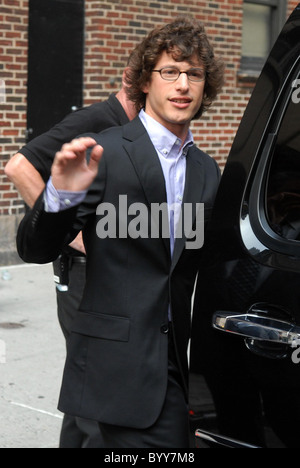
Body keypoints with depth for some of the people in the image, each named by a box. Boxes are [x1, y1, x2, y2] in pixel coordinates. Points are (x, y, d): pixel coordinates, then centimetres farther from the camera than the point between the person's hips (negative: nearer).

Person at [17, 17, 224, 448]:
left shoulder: (206, 170, 13)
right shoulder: (103, 154, -6)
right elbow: (34, 249, -9)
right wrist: (62, 196, -27)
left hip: (177, 360, 6)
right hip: (122, 362, -6)